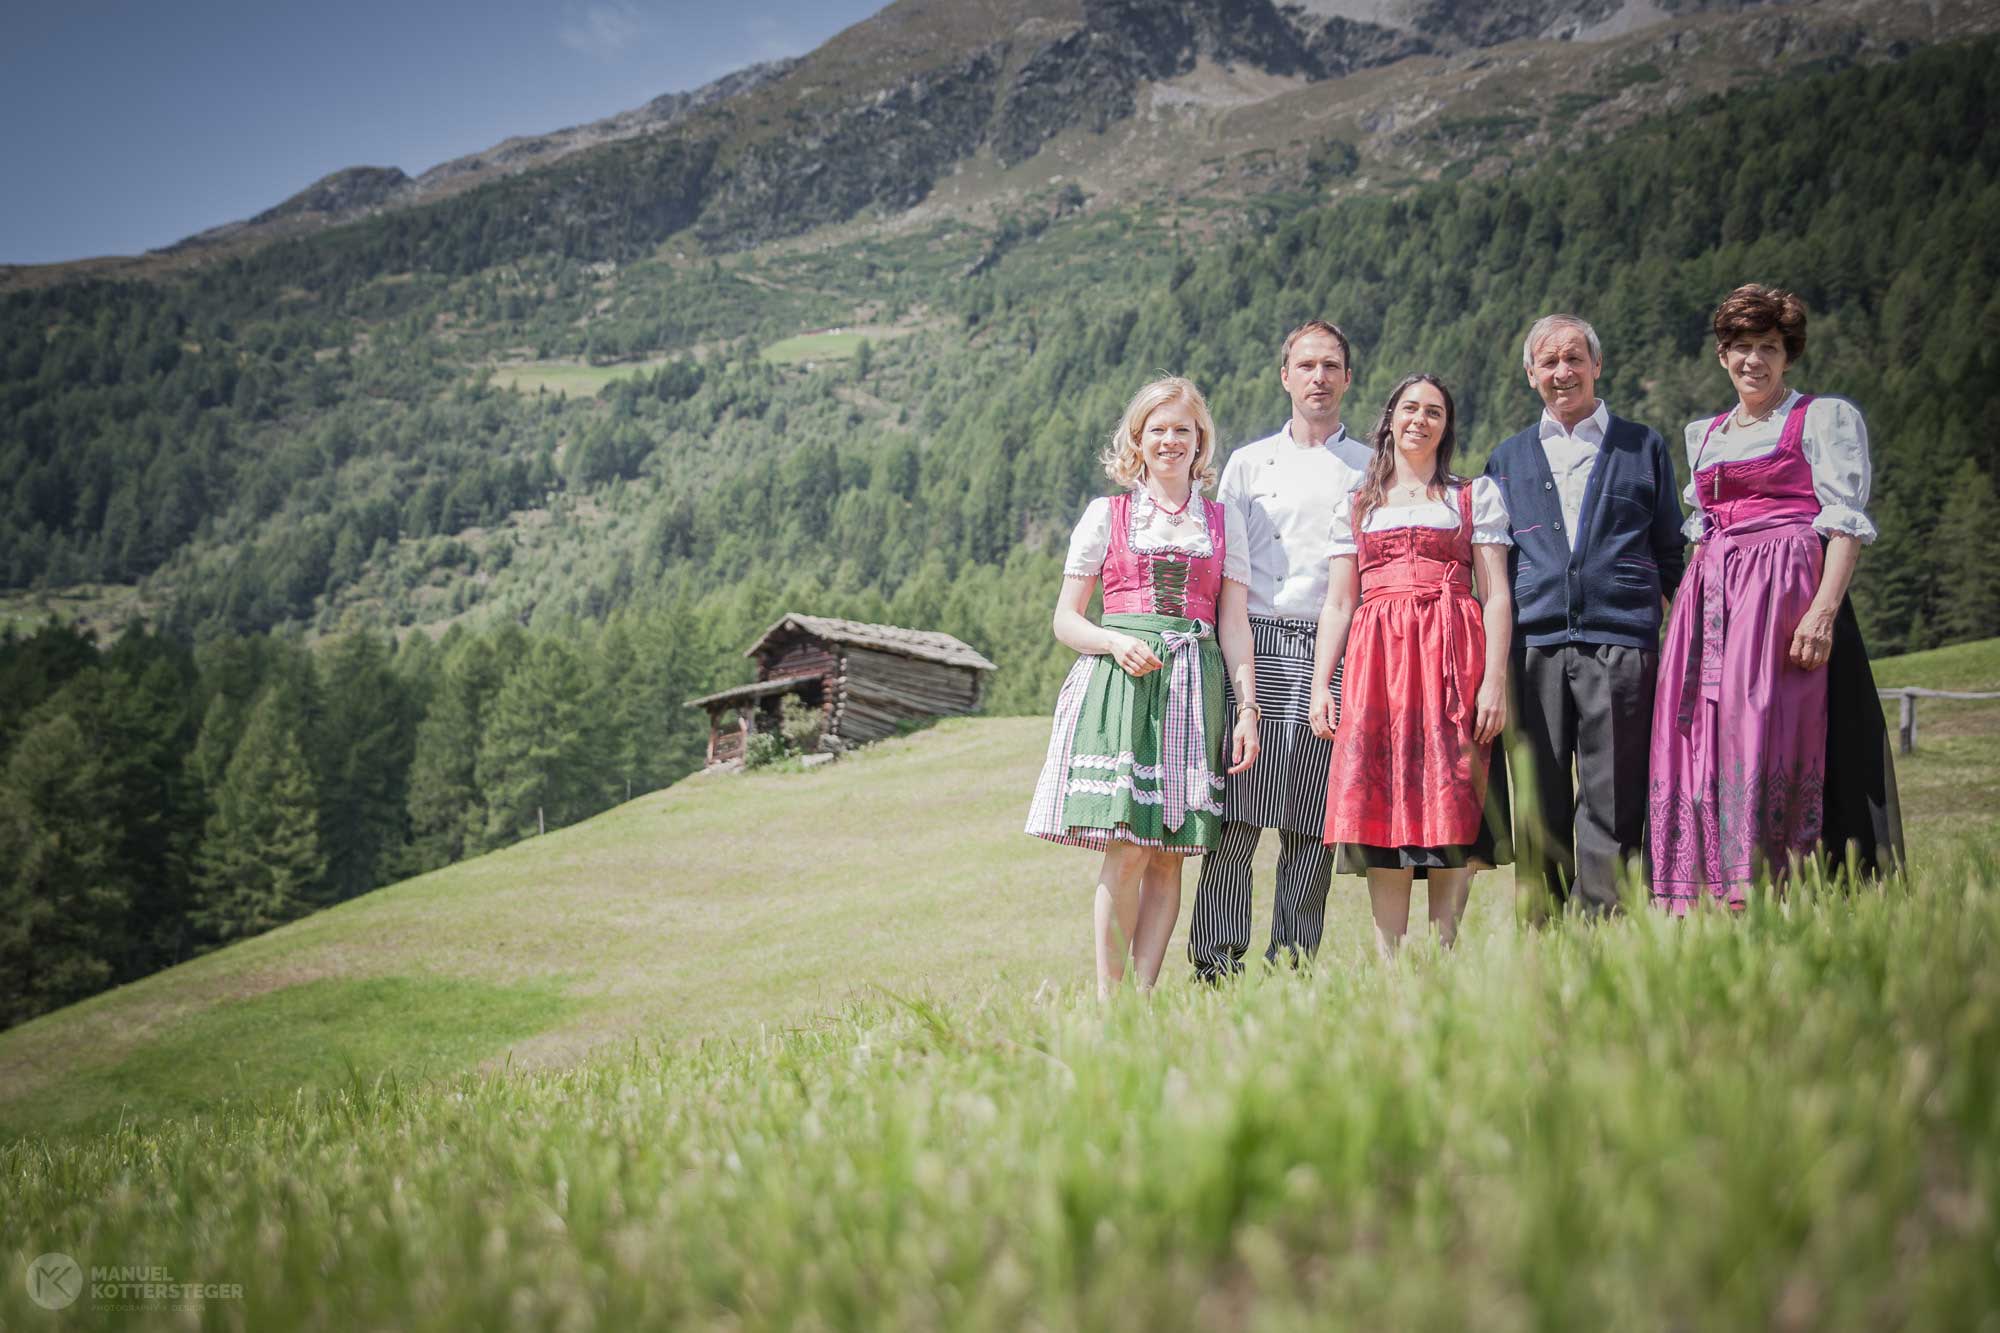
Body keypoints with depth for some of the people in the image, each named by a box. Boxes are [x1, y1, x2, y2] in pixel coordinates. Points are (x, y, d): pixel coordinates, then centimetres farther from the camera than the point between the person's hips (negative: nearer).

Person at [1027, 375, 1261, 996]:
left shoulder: (1222, 522, 14)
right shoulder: (1106, 515, 9)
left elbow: (1234, 625, 10)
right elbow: (1066, 619, 7)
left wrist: (1248, 708, 0)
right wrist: (1116, 642, -12)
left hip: (1195, 686, 2)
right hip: (1119, 682, -2)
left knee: (1170, 855, -1)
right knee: (1127, 850, -12)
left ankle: (1143, 994, 4)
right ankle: (1108, 998, -3)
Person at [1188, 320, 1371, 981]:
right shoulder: (1248, 463, 15)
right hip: (1258, 643, 0)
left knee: (1312, 821, -1)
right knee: (1238, 808, -9)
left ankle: (1293, 963, 6)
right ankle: (1217, 960, -6)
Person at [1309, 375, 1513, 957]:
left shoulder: (1476, 495, 13)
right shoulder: (1355, 506, 20)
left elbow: (1496, 595, 4)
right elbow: (1338, 603, 15)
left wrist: (1495, 678, -8)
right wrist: (1320, 684, 3)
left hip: (1451, 658, -2)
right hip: (1375, 659, 2)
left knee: (1448, 801, -8)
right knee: (1379, 804, -6)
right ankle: (1387, 961, -5)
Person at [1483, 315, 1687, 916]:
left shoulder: (1643, 447, 14)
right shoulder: (1508, 458, 18)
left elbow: (1671, 554, 15)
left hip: (1620, 646, -1)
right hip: (1533, 647, 2)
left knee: (1611, 806, -5)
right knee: (1538, 809, 1)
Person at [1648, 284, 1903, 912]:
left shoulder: (1825, 418, 5)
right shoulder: (1704, 434, 22)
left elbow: (1846, 521, -5)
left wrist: (1824, 610, -18)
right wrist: (1681, 615, 12)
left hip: (1785, 589, -6)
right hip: (1711, 600, 6)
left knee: (1764, 737, -14)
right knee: (1700, 740, -1)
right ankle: (1707, 899, 1)